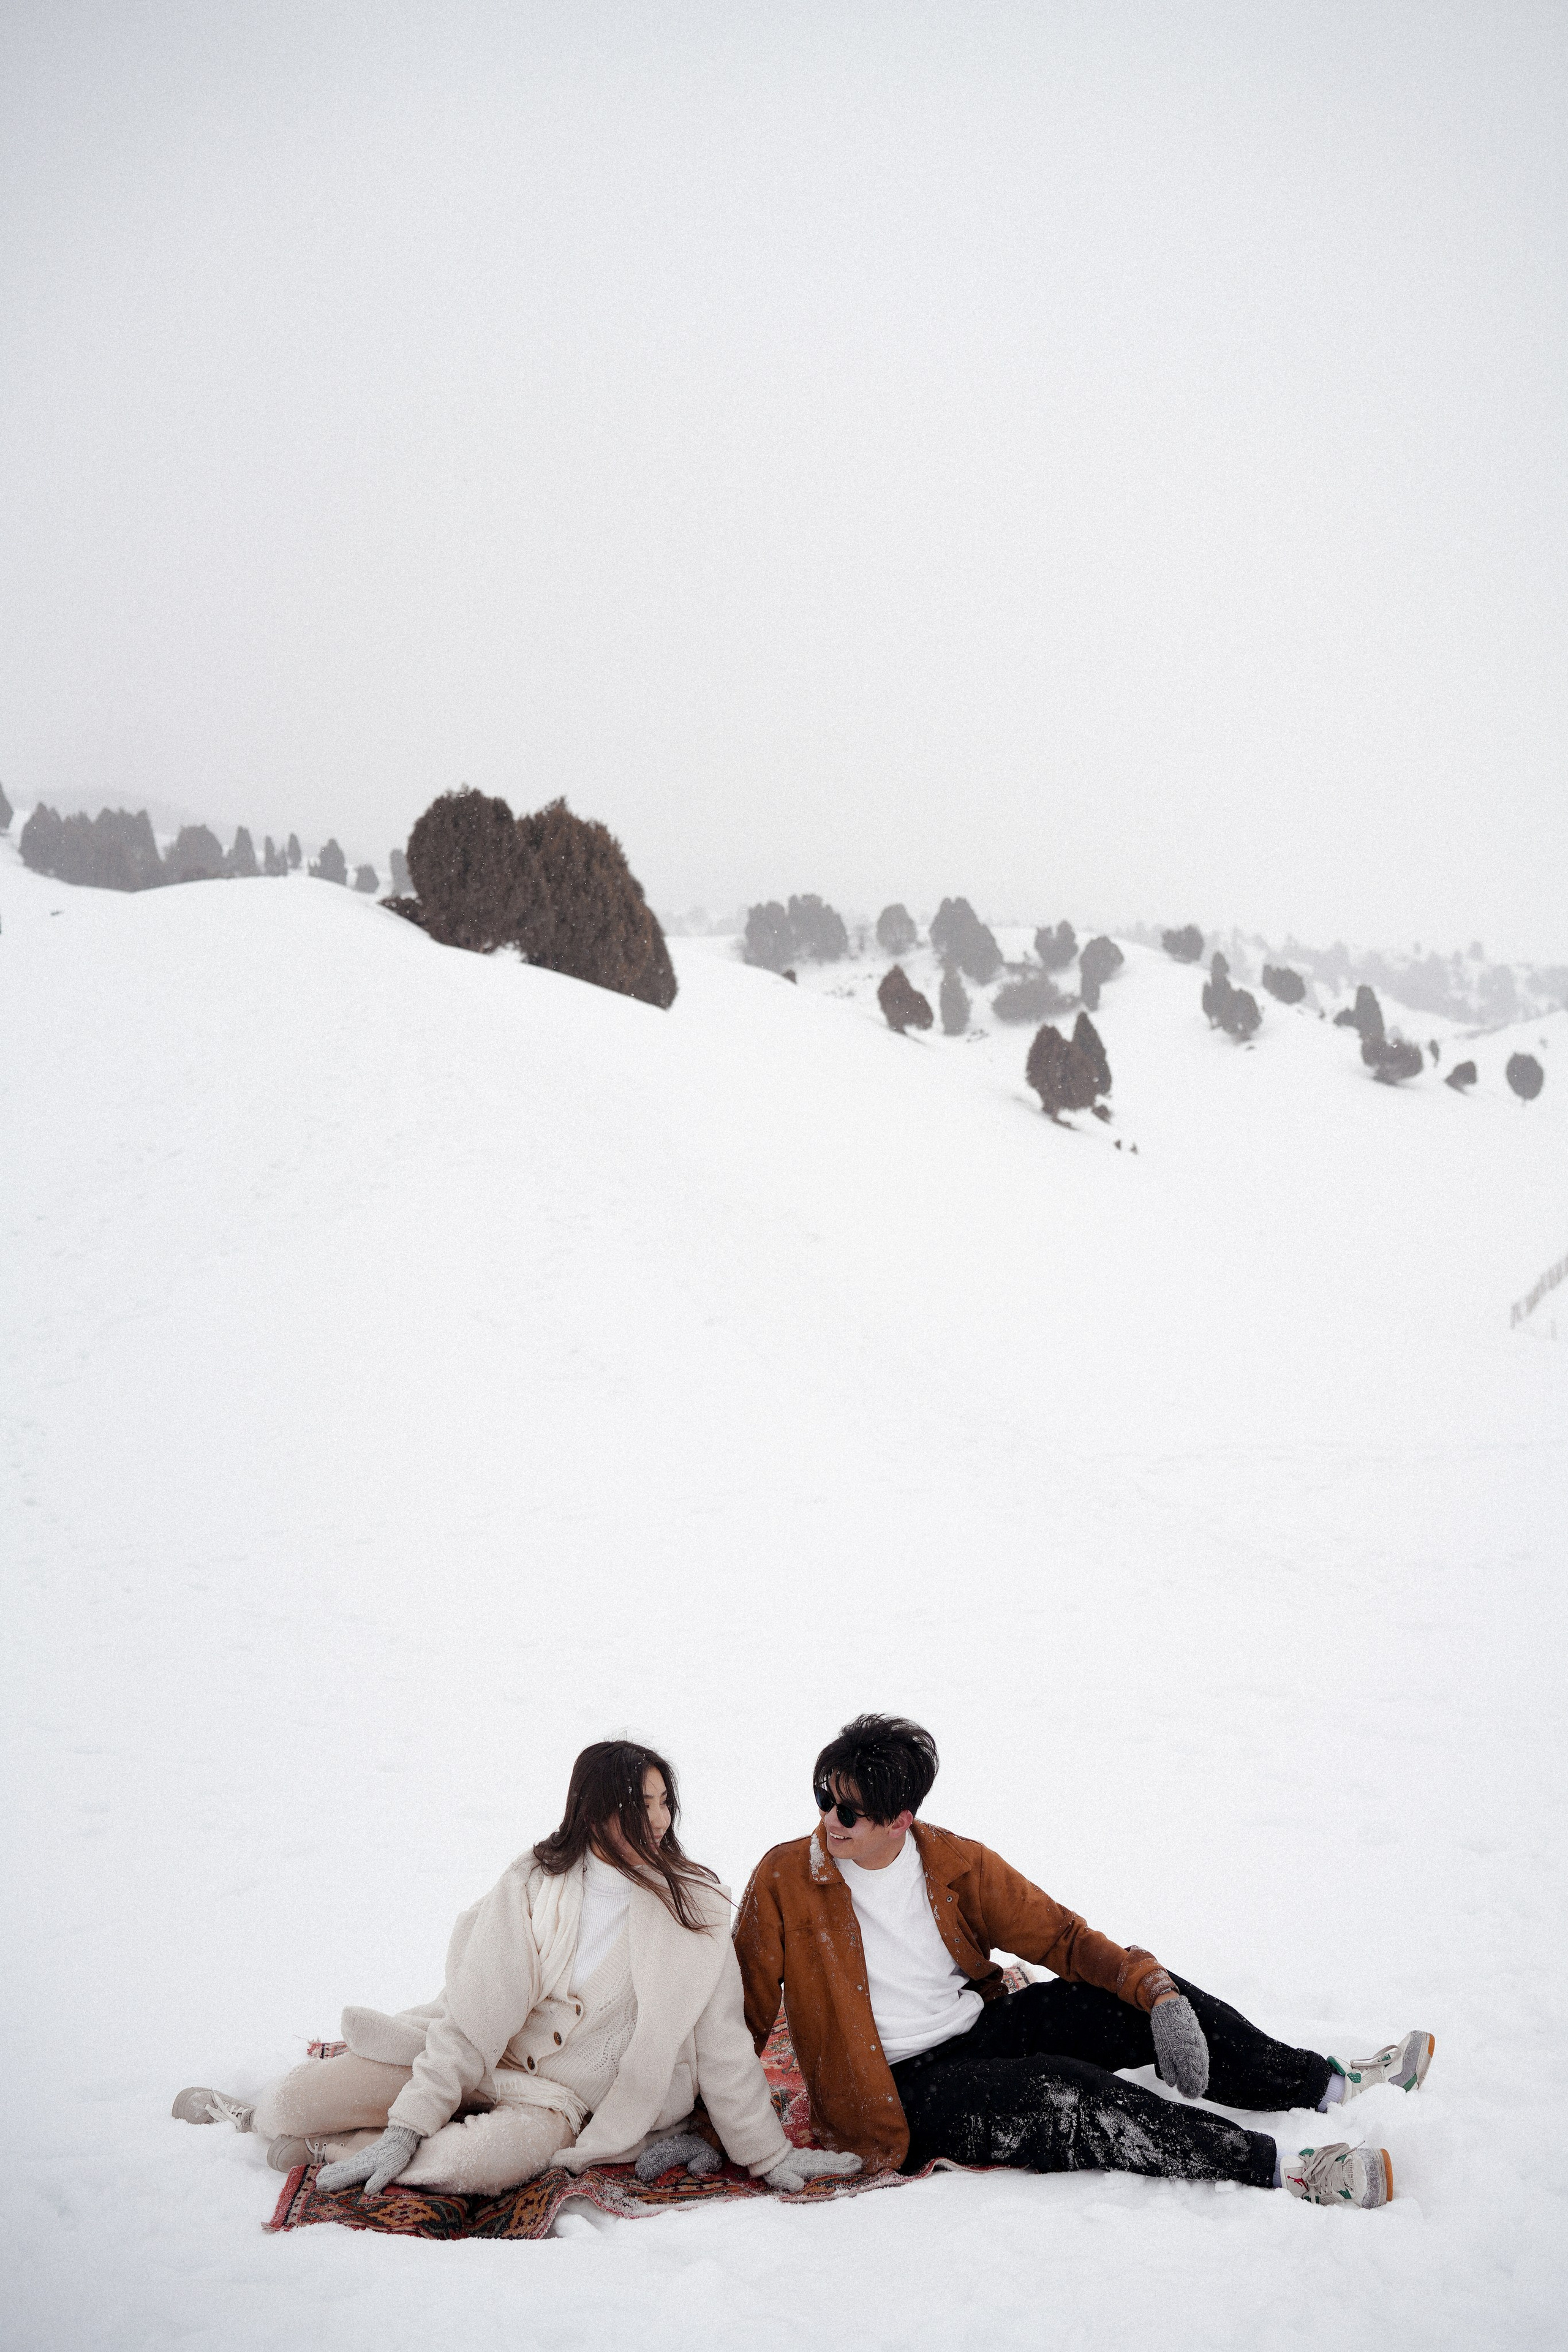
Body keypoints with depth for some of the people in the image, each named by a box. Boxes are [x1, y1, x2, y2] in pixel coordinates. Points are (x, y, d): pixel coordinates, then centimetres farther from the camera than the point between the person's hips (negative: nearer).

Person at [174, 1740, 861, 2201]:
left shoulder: (694, 1913, -8)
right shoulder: (532, 1886, -7)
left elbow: (723, 2048, -2)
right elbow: (473, 2018, -11)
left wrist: (770, 2156, -2)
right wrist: (408, 2124, -19)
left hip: (558, 2098, -1)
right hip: (474, 2064, 1)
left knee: (489, 2157, -37)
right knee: (287, 2107, -16)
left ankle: (326, 2147, -13)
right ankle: (263, 2112, 21)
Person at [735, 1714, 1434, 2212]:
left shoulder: (955, 1864, 0)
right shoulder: (784, 1881, -10)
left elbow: (1060, 1936, 2)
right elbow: (743, 2016, -5)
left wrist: (1153, 1986, -13)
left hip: (978, 2031, 5)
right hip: (899, 2093, -5)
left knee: (1146, 1998, -9)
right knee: (1056, 2093, -31)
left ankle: (1324, 2082, 5)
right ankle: (1278, 2169, -31)